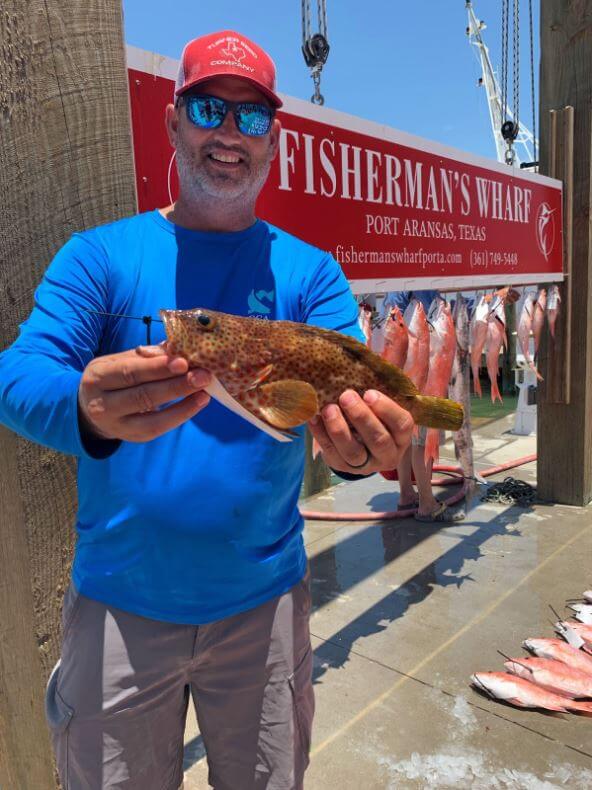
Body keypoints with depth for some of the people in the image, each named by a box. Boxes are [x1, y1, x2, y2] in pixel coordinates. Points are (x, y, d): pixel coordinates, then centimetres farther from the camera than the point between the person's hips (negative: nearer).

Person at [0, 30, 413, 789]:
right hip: (118, 603, 0)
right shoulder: (98, 255, -3)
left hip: (263, 599, 1)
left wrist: (362, 442, -37)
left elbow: (353, 390, -13)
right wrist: (86, 410, -38)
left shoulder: (311, 272, 0)